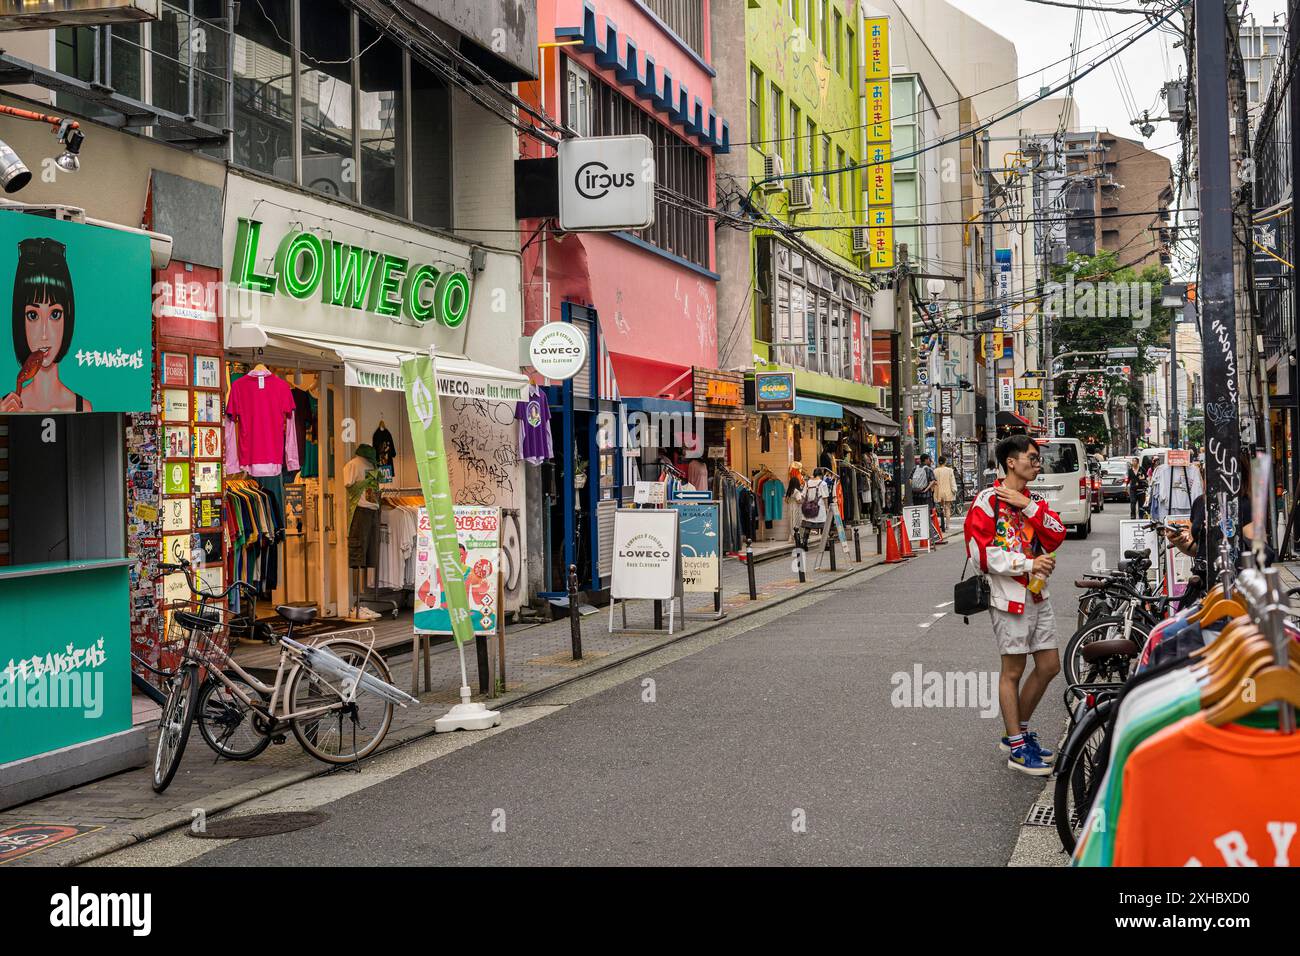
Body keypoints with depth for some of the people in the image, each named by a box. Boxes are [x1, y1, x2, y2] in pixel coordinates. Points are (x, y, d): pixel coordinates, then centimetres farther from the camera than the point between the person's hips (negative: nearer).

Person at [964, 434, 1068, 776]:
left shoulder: (1034, 500, 13)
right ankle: (1017, 748, 8)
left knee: (1049, 665, 11)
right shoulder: (989, 500, -9)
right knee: (1013, 670, 0)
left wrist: (1028, 506, -13)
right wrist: (1028, 565, -17)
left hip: (1037, 593, 8)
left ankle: (1017, 732, 26)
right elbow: (981, 551, -17)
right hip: (1009, 594, -7)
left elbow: (1057, 536, -2)